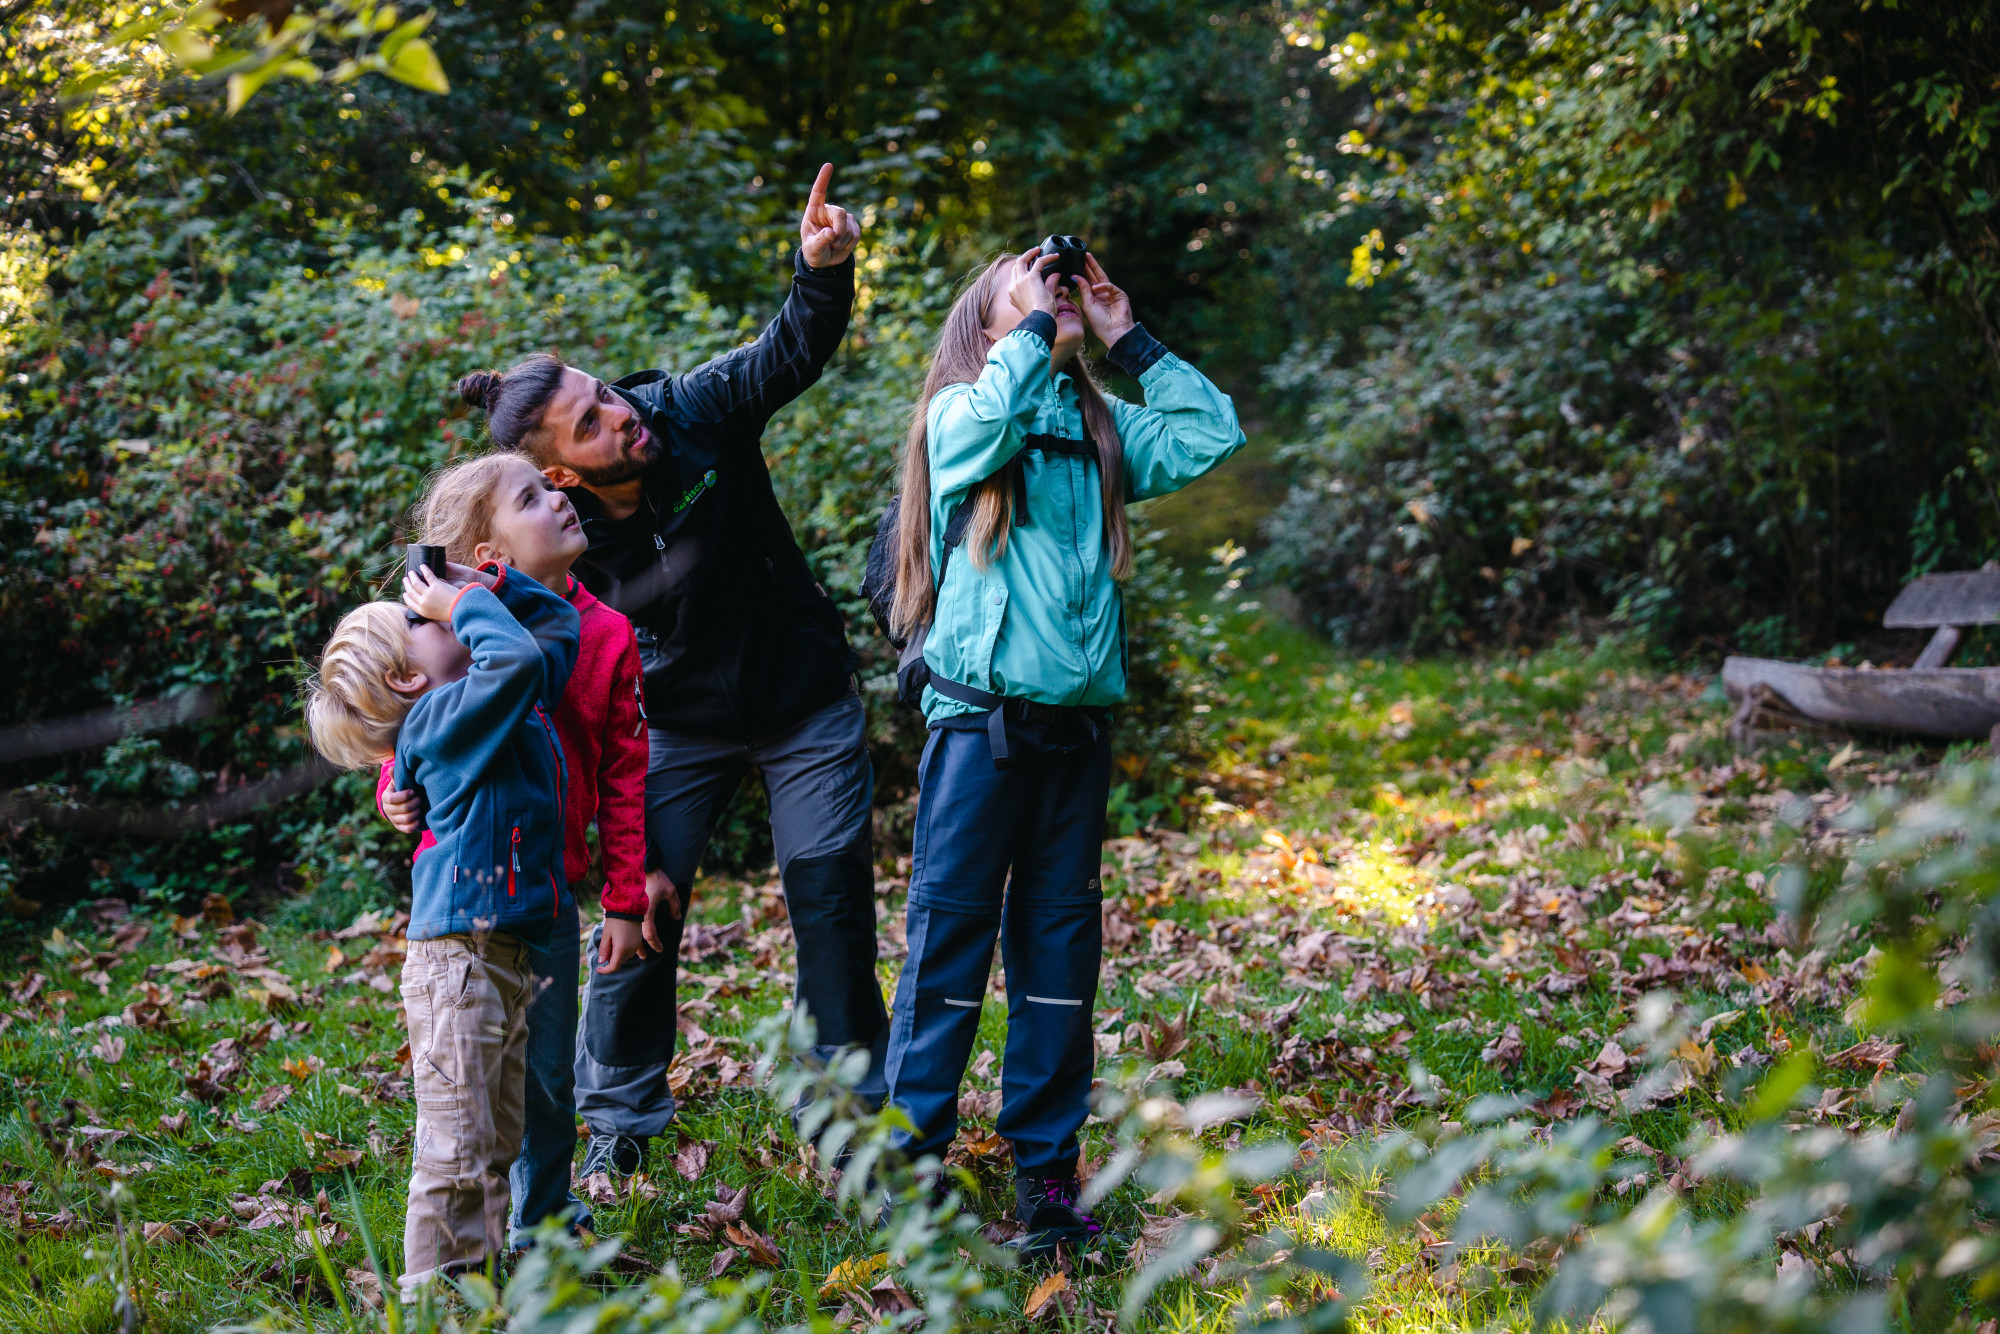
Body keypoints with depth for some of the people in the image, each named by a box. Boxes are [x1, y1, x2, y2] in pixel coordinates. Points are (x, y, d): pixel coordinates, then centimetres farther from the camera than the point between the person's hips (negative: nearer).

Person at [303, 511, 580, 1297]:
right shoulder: (443, 719, -11)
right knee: (456, 1146, -7)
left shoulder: (512, 707, 16)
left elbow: (558, 625, 25)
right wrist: (470, 601, -12)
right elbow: (517, 659, -27)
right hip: (456, 958, -9)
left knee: (499, 1143, 15)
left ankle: (482, 1276, 23)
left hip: (509, 955, 9)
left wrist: (488, 582, 13)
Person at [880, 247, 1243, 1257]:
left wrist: (1128, 340, 10)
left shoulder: (1101, 429, 17)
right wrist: (1036, 323, -7)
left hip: (1077, 721, 5)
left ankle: (1043, 1164, 15)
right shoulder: (960, 415, 2)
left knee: (1059, 938, 8)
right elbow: (990, 415, -21)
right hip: (981, 716, -5)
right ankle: (913, 1149, 2)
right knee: (951, 927, -5)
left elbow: (1211, 434, 10)